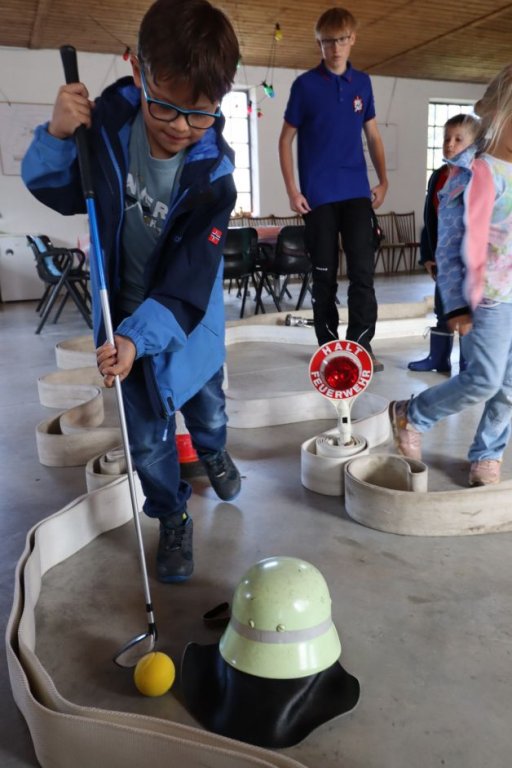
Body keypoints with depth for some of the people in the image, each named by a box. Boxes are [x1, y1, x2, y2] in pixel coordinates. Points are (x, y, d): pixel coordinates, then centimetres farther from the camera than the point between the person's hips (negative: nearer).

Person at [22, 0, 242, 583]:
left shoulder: (213, 170, -23)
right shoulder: (109, 118, -17)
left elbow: (189, 277, -26)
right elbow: (57, 191, -4)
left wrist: (138, 338, -38)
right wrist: (58, 135, -24)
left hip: (189, 317, -1)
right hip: (123, 315, 1)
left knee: (205, 406, 23)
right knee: (147, 435, 6)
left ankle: (212, 452, 60)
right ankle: (172, 519, 33)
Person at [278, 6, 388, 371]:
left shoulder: (362, 82, 10)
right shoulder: (305, 85, 0)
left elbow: (373, 135, 17)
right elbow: (286, 139, 2)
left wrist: (383, 180, 8)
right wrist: (292, 190, -7)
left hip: (357, 192, 3)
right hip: (318, 195, -2)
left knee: (363, 269, -4)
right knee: (324, 274, 3)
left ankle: (361, 345, 5)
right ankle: (329, 346, 15)